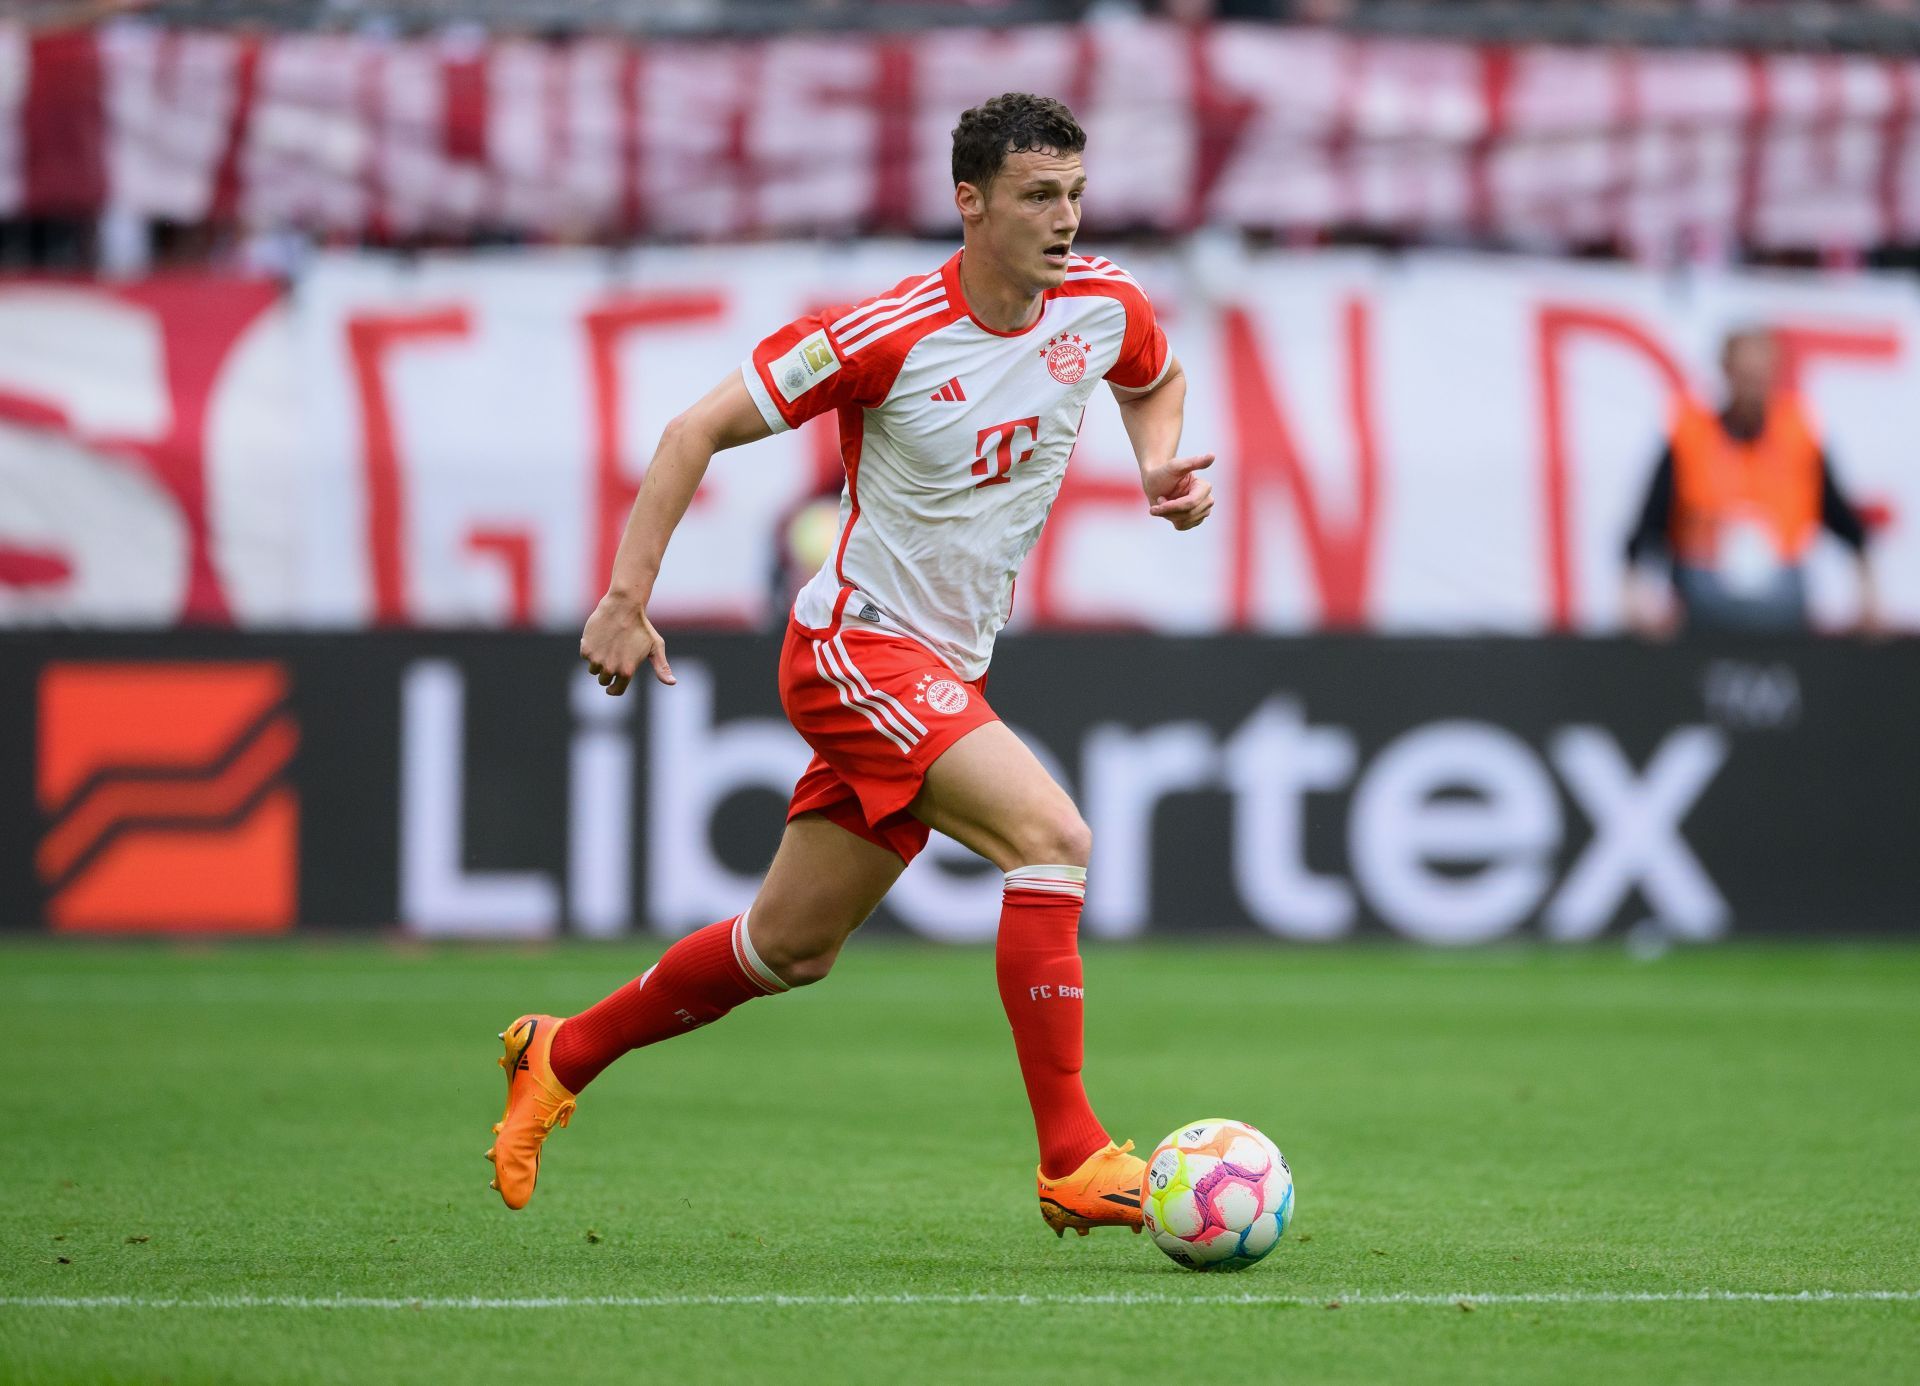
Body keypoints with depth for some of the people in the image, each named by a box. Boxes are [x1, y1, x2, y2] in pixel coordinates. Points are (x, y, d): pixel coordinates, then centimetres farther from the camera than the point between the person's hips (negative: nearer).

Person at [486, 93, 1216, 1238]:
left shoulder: (1103, 305, -2)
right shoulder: (889, 335, -19)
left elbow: (1156, 382, 24)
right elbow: (700, 431, -11)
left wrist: (1163, 464, 1)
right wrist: (627, 600, -15)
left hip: (946, 672, 7)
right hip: (858, 644, -7)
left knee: (791, 947, 15)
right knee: (1052, 836, -25)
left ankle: (560, 1057, 35)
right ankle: (1072, 1162, -23)